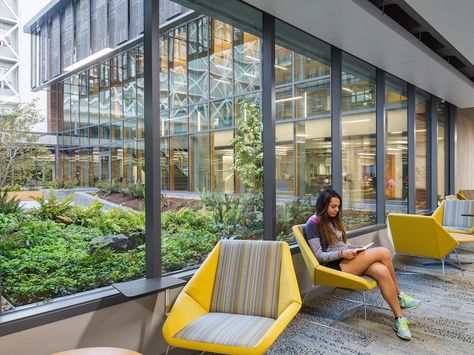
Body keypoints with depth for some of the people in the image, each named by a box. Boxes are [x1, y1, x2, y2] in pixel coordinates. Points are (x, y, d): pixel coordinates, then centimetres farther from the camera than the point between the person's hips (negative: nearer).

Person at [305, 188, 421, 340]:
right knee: (383, 252, -21)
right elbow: (319, 256, -10)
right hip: (335, 265, -7)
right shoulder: (313, 223, -7)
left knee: (382, 271, -24)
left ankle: (399, 318, -12)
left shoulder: (334, 220, 18)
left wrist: (359, 249, 1)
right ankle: (399, 295, -2)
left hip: (347, 260, 7)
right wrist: (342, 254, -21)